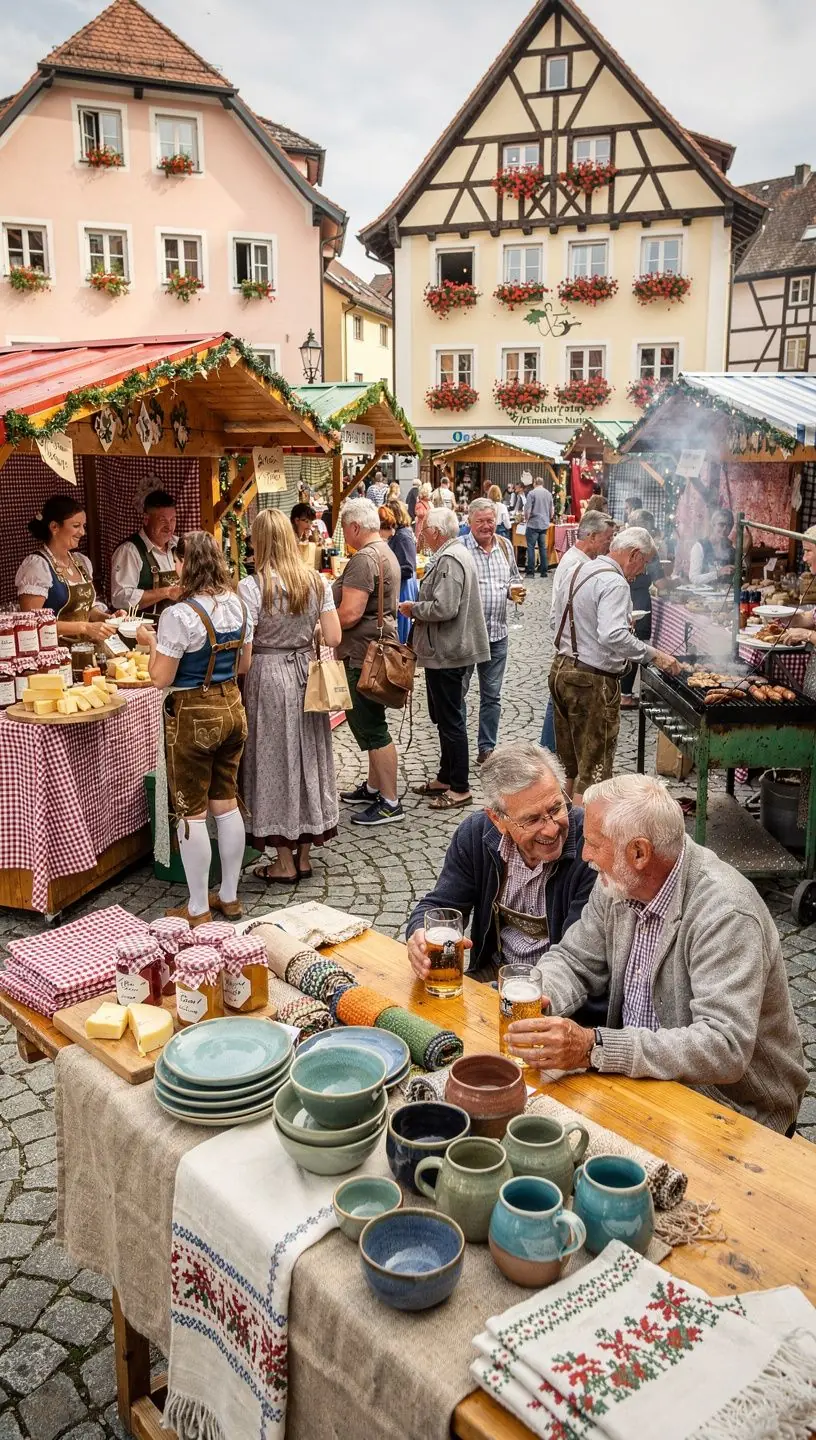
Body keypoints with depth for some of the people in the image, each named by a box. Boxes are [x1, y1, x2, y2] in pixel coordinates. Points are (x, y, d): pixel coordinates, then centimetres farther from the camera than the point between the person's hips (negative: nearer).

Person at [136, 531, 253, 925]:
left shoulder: (179, 615, -20)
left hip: (193, 717, -7)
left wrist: (151, 641, -1)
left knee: (192, 813, 4)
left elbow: (161, 679, -16)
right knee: (227, 803, 16)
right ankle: (229, 896, 28)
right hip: (231, 708, 7)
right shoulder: (238, 605, 1)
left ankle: (198, 909, 14)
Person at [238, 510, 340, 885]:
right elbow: (333, 637, 0)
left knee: (275, 760, 5)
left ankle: (285, 863, 14)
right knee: (307, 757, 14)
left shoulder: (252, 587, -15)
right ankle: (304, 855, 25)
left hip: (269, 676, -5)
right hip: (307, 673, 5)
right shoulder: (317, 581, -1)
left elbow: (243, 649, -18)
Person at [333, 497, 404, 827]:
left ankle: (390, 804, 3)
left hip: (364, 653, -11)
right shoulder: (386, 553, 14)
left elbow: (350, 614, -26)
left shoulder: (364, 559, -19)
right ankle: (374, 787, 32)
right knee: (367, 722, 20)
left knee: (372, 728, -4)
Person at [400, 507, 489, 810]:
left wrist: (414, 608, -12)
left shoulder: (449, 560, -19)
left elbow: (444, 608, -28)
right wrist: (418, 608, 10)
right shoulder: (456, 553, 15)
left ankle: (460, 788, 6)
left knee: (450, 720, -3)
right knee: (444, 717, 19)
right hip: (445, 650, 11)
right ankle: (446, 778, 30)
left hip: (447, 652, -11)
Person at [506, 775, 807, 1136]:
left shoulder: (726, 915, -27)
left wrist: (594, 1049, -40)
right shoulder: (620, 884, -3)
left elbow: (724, 1049, -34)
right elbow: (573, 960, 7)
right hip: (645, 1075, 7)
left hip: (734, 1112, -7)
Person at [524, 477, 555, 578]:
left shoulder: (532, 493, -9)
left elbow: (527, 510, -12)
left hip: (533, 524, -5)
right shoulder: (548, 494, 8)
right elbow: (552, 511, 14)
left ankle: (530, 571, -3)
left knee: (531, 547, -1)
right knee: (543, 547, 9)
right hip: (545, 525, 5)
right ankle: (544, 571, 10)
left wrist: (526, 519, 5)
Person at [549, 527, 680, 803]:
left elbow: (557, 620, 21)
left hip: (561, 669, 10)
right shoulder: (614, 583, -18)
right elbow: (613, 635, -31)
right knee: (593, 770, 0)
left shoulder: (580, 570, 12)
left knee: (573, 767, 21)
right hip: (592, 680, -10)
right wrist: (654, 654, -24)